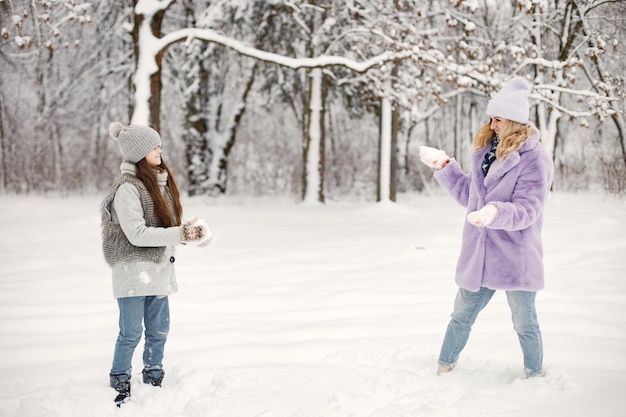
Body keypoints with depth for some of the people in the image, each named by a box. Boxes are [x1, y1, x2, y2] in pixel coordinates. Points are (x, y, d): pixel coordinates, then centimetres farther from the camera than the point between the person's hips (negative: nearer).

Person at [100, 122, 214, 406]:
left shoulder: (161, 181, 10)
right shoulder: (127, 188, -16)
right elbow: (137, 234, -21)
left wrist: (188, 229, -4)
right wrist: (181, 234, -21)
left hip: (159, 268, 8)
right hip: (133, 268, -8)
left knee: (159, 330, 13)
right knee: (131, 333, -1)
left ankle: (153, 382, 28)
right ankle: (120, 387, 14)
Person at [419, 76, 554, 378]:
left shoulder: (535, 160, -12)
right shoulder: (485, 151, 9)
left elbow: (527, 210, -19)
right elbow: (469, 196, 19)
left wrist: (497, 212, -37)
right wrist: (444, 166, 12)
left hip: (515, 259, -6)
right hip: (477, 256, 6)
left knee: (524, 324, 9)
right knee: (461, 317, 14)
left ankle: (534, 376, 28)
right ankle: (443, 371, 26)